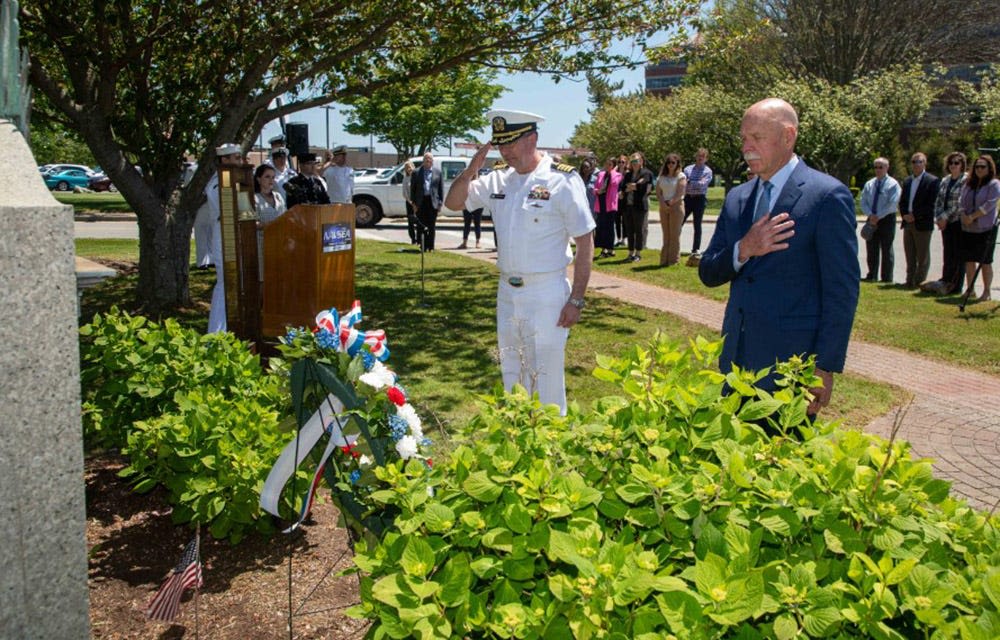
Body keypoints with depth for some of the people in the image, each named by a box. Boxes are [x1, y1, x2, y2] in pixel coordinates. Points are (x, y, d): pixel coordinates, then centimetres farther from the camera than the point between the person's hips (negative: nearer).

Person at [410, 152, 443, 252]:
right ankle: (422, 246, 9)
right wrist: (413, 203, -1)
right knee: (421, 226, 2)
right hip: (421, 202, 0)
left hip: (433, 202, 0)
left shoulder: (438, 172, 7)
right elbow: (413, 189, 6)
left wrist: (440, 202, -1)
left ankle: (430, 246, 11)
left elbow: (441, 188, 6)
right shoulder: (417, 172, 6)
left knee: (431, 226, 4)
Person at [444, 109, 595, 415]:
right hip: (507, 292, 6)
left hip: (546, 295, -6)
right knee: (511, 375, 18)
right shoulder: (498, 178, 5)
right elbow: (454, 202, 10)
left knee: (546, 379, 2)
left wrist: (576, 300, -14)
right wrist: (473, 167, -7)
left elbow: (585, 242, -11)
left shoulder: (562, 180, -13)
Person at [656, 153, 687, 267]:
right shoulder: (662, 176, 14)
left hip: (676, 206, -5)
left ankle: (674, 260, -1)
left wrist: (670, 202, -12)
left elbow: (680, 193, -10)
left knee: (674, 234, -4)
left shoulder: (680, 176, -1)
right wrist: (662, 203, -9)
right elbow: (658, 192, 7)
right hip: (663, 207, 5)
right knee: (666, 235, 5)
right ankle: (664, 260, 7)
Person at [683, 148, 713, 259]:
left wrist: (689, 183, -12)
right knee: (679, 223, -1)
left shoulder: (708, 171, 1)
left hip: (699, 199, -2)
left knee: (697, 225, 3)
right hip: (688, 198, 3)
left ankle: (696, 250, 8)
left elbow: (702, 184, -14)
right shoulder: (688, 169, 11)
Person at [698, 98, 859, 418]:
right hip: (737, 360, 6)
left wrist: (825, 367, -13)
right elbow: (708, 274, 9)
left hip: (792, 367, -6)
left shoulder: (828, 196, -8)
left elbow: (842, 291, -10)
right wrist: (743, 250, -11)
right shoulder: (737, 198, 11)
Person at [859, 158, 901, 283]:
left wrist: (878, 216, -19)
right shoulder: (869, 184, 11)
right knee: (871, 250, 7)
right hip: (872, 220, 5)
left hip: (887, 220, -4)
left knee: (886, 251, 1)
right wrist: (870, 215, -12)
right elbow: (863, 202, 5)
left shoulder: (893, 184, -5)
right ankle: (871, 276, 14)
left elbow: (892, 204, -13)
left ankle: (887, 279, 6)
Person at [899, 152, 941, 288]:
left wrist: (915, 215, -15)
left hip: (923, 224, -6)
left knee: (922, 256, 1)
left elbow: (932, 204, -12)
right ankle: (910, 281, 18)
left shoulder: (932, 181, -6)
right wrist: (905, 214, -3)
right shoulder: (907, 181, 15)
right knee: (909, 255, 11)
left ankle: (920, 282, 6)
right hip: (908, 223, 6)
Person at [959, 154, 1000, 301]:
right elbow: (962, 203, 8)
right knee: (969, 261, 8)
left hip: (986, 228, -5)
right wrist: (964, 216, -9)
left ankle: (986, 292, 7)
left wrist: (972, 217, -15)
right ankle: (970, 289, 16)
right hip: (968, 229, 5)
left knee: (985, 262, 0)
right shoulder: (968, 184, 12)